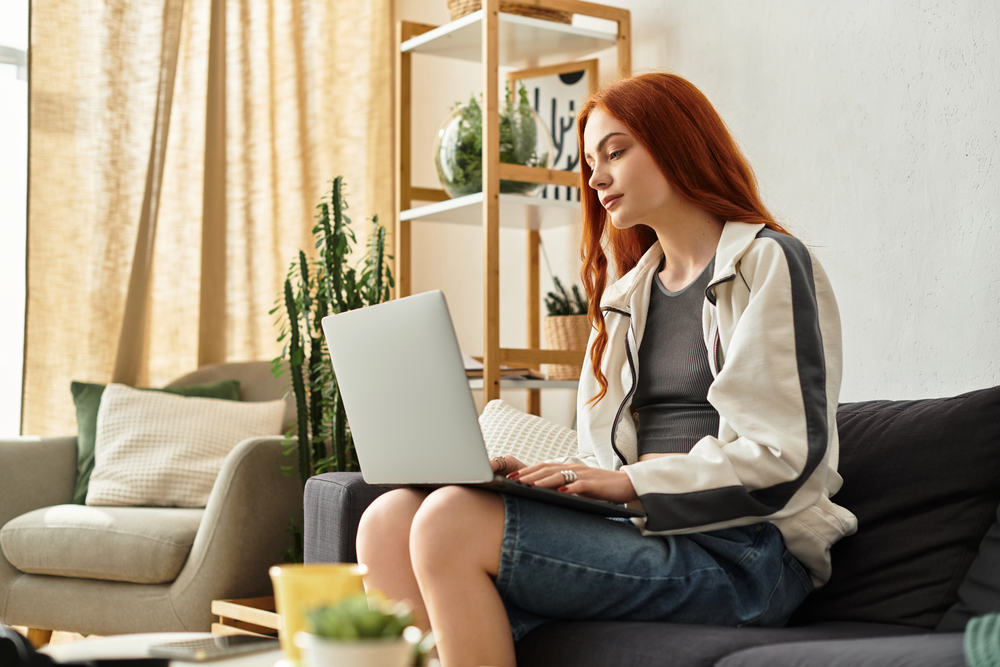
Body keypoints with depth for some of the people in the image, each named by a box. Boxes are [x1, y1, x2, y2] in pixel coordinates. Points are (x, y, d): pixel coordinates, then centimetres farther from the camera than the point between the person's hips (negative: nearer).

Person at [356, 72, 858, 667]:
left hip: (737, 556, -7)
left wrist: (632, 482, -15)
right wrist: (537, 473, 0)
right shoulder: (629, 294, 25)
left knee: (452, 523, -25)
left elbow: (786, 452, -10)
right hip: (642, 528, 7)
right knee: (390, 519, -14)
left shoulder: (768, 264, 1)